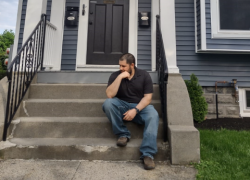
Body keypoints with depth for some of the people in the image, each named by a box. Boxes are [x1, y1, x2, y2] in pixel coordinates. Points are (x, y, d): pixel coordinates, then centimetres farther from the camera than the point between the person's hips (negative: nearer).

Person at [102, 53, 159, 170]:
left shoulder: (144, 75, -1)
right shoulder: (115, 75, -1)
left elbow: (147, 97, -7)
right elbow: (109, 95, -15)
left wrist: (135, 110, -22)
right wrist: (120, 77, -20)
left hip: (140, 106, 0)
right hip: (122, 106, 1)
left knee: (153, 115, -32)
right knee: (108, 103, -29)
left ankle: (148, 154, -35)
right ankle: (123, 134, -16)